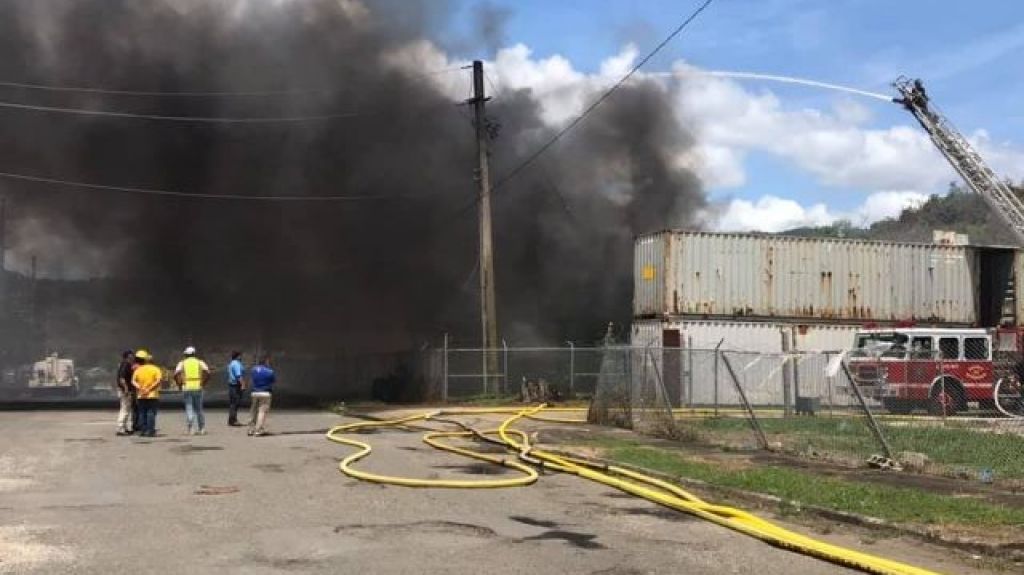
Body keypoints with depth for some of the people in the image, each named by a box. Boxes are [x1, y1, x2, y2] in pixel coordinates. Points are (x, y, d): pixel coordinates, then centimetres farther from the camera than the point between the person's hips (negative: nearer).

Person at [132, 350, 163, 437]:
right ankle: (150, 431, -6)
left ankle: (142, 430, 10)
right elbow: (158, 380, -17)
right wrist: (149, 389, -17)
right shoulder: (156, 369, -3)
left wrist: (139, 387, -14)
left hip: (141, 396, 3)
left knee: (142, 414, 10)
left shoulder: (138, 370, 7)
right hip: (152, 395, -3)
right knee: (151, 413, -1)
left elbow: (133, 381, -5)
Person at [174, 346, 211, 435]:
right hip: (198, 387, 1)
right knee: (199, 409, 11)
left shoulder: (182, 363, 7)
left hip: (186, 388, -1)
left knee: (189, 409, 2)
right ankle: (201, 429, 12)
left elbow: (176, 374, -10)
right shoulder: (200, 362, 9)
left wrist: (179, 384, 2)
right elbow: (207, 373, -7)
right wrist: (203, 383, 4)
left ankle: (189, 429, -9)